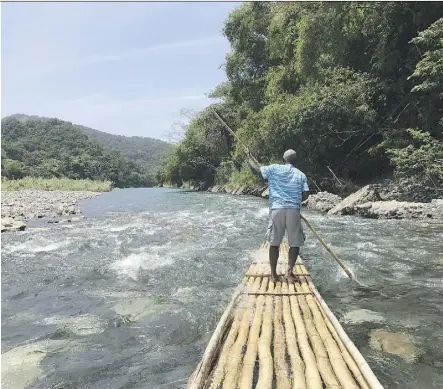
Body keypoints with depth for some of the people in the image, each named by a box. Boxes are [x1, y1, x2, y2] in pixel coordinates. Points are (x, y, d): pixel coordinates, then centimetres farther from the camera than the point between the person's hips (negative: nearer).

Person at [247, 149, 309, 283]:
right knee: (295, 243, 10)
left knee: (274, 243, 8)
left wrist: (250, 159, 24)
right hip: (293, 210, 0)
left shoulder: (274, 169, 7)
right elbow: (305, 194, 4)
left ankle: (273, 274, 12)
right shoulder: (301, 174, 12)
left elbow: (256, 170, 6)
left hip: (276, 209, 0)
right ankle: (289, 272, 6)